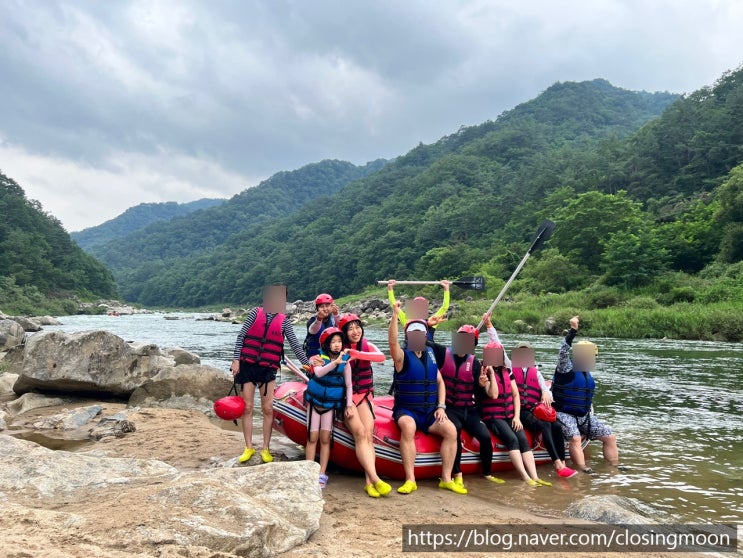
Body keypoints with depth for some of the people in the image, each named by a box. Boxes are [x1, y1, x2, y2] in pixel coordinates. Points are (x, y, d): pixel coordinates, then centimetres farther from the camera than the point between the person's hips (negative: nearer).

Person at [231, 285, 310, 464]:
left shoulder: (284, 321, 4)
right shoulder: (256, 313, 2)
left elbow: (295, 345, 5)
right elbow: (241, 336, 1)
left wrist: (307, 364, -1)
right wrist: (236, 359, -6)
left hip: (268, 369, 1)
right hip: (247, 365, 0)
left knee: (268, 409, -3)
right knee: (247, 407, 3)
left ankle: (265, 449, 8)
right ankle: (248, 448, 13)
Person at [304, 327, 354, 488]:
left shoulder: (345, 361, -6)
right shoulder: (319, 357, -11)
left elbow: (348, 385, 0)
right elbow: (318, 373, -33)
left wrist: (349, 405, -6)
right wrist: (335, 362, -46)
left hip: (331, 404, 1)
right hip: (315, 401, -1)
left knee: (325, 438, 0)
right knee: (312, 437, 1)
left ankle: (322, 474, 7)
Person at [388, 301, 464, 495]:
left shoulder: (430, 355, 12)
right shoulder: (403, 356, -4)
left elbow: (440, 382, 14)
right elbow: (392, 342, -26)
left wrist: (441, 407, 1)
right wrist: (395, 315, -37)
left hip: (430, 411, 5)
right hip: (406, 410, -4)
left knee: (451, 430, -20)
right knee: (408, 427, -36)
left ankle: (446, 479, -10)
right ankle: (410, 480, -30)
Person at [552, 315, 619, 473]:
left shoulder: (587, 375, 14)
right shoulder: (566, 369, -11)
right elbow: (564, 352, -29)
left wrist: (590, 407, 14)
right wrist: (572, 330, -34)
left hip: (584, 415, 8)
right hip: (565, 414, -8)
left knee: (610, 437, 2)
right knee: (575, 438, -33)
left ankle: (614, 467, 12)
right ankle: (583, 471, -35)